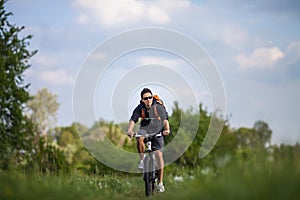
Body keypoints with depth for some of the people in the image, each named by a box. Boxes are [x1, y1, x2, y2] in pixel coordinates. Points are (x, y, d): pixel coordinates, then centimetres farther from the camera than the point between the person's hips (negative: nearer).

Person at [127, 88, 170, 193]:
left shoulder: (159, 107, -12)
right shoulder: (139, 108, -10)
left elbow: (165, 120, -18)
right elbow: (133, 120, -20)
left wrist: (167, 129, -38)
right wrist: (130, 130, -39)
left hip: (157, 133, -1)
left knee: (159, 154, -13)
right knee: (139, 139, -36)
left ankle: (160, 183, -6)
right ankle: (142, 160, -11)